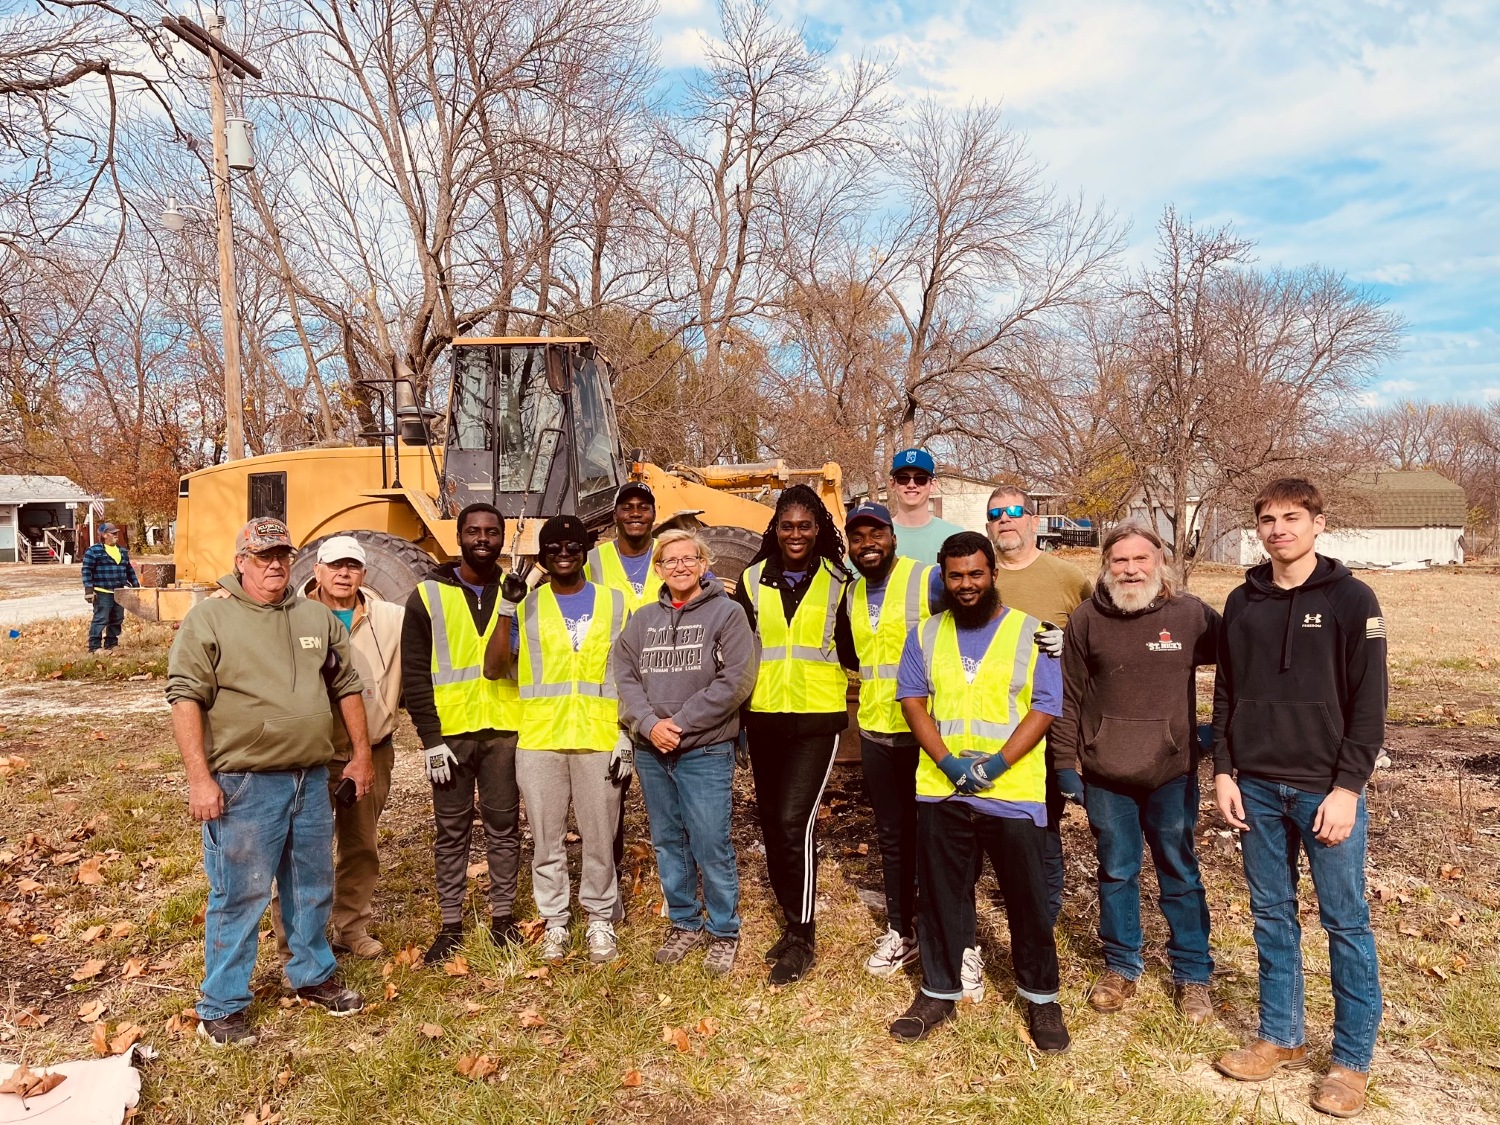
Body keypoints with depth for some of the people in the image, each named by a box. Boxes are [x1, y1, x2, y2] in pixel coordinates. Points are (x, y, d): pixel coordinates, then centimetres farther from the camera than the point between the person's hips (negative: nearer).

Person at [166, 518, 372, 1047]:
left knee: (313, 888, 17)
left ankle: (313, 976, 36)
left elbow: (346, 686, 14)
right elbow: (185, 697, -11)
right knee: (239, 895, 4)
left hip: (312, 780, 5)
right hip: (244, 785, -5)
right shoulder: (210, 617, -7)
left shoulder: (317, 617, 8)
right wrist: (200, 778, -16)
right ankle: (222, 1007, 21)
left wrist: (361, 755, 12)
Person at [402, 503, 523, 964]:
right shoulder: (428, 595, 1)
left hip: (504, 729, 1)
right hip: (451, 732, -1)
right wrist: (430, 738, -7)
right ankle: (451, 924, 19)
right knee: (451, 831, 8)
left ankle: (503, 916, 21)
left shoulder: (516, 592, 7)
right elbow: (414, 672, -2)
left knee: (503, 826, 9)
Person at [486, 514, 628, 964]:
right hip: (538, 740, 1)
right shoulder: (526, 606, 7)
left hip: (599, 739, 0)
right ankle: (555, 922, 24)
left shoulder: (615, 603, 7)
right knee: (546, 839, 9)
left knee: (599, 838, 5)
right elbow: (493, 668, -2)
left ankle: (600, 919, 22)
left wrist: (627, 733, -1)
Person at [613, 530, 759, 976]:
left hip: (705, 752, -4)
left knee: (711, 847, 0)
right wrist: (649, 724, -12)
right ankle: (684, 923, 31)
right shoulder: (642, 619, 12)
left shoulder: (727, 612, -3)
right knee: (667, 842, 14)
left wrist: (680, 724, -13)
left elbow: (736, 680, -12)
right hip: (650, 752, 5)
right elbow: (623, 675, 5)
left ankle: (723, 932, 19)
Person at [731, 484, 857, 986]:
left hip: (817, 718, -3)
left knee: (794, 820, -12)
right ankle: (791, 923, 29)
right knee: (771, 823, 10)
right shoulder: (753, 580, 5)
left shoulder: (837, 580, 0)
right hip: (764, 718, 4)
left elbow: (851, 649, 7)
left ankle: (801, 938, 4)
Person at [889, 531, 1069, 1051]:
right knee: (941, 896, 12)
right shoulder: (925, 634, 7)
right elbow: (912, 698, 2)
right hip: (940, 790, 2)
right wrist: (948, 761, -12)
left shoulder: (1030, 632, -1)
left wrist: (997, 763, -17)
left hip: (1014, 792, -2)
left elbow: (1045, 707, -6)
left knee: (1027, 899, 7)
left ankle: (1041, 997, 26)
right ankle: (939, 990, 28)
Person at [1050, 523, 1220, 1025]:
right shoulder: (1086, 620, -4)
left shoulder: (1190, 615, -6)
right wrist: (1065, 762, -1)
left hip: (1173, 772, 0)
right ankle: (1121, 966, 32)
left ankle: (1192, 975, 30)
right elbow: (1068, 697, -1)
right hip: (1105, 774, 1)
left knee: (1180, 875, 14)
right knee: (1116, 873, 15)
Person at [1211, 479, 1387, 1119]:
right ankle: (1281, 1037, 27)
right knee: (1272, 916, 13)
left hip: (1326, 789, -4)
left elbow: (1368, 703, -7)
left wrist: (1347, 789, -12)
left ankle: (1352, 1060, 20)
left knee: (1345, 922, 6)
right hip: (1257, 788, 4)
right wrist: (1224, 772, 4)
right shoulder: (1242, 603, 7)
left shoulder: (1351, 599, -5)